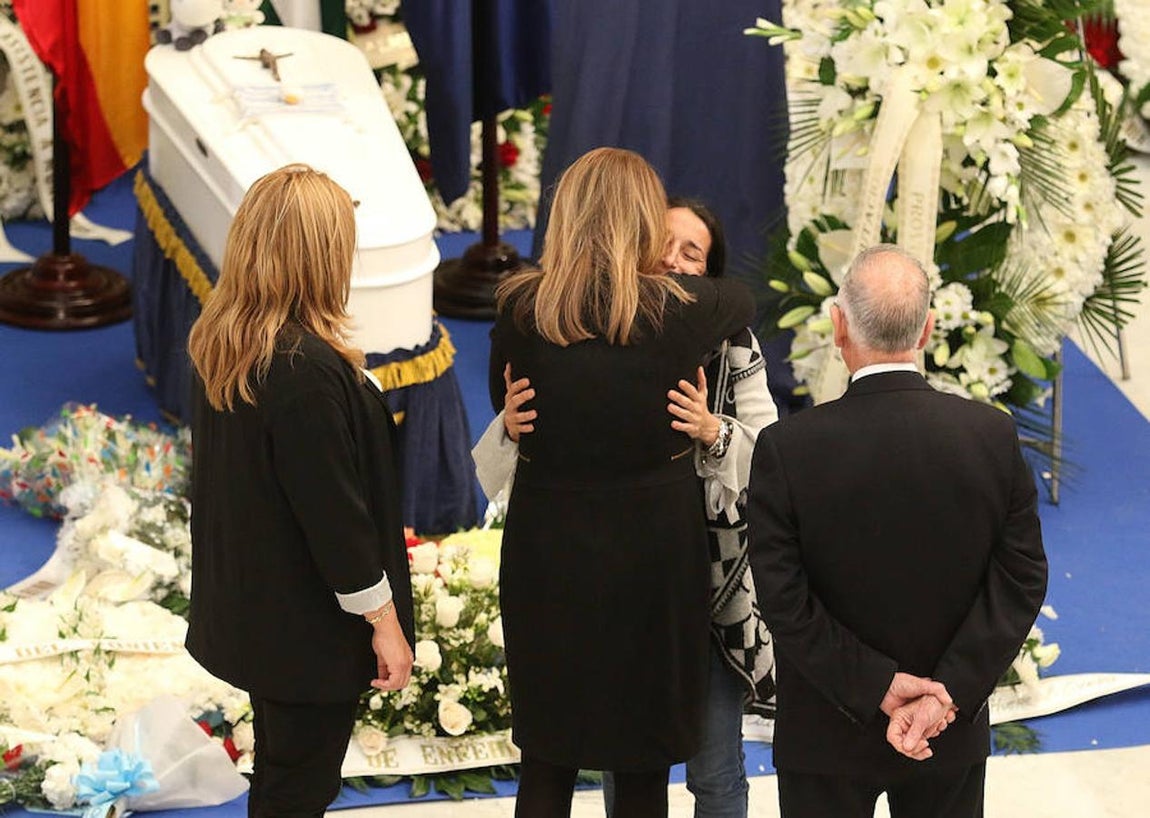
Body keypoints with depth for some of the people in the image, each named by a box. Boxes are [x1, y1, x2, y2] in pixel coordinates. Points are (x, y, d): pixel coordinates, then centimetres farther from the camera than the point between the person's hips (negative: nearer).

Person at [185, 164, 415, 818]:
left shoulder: (223, 348, 0)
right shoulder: (306, 370, -27)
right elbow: (334, 511, -23)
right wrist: (384, 621, -15)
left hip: (249, 612, 9)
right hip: (309, 631, -9)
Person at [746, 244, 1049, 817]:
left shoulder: (786, 449, -19)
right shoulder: (995, 436, -12)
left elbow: (784, 599, -18)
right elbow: (1022, 579, -11)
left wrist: (878, 688, -13)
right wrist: (945, 694, -14)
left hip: (828, 742, -2)